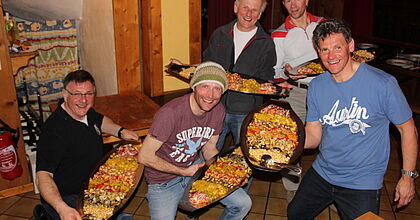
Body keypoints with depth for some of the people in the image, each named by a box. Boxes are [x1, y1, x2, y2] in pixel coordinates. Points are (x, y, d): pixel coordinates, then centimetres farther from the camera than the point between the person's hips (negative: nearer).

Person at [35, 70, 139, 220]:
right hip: (66, 199, -9)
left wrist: (120, 131, 5)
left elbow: (100, 120, 22)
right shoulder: (54, 130, -25)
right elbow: (43, 175, -32)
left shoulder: (83, 111, -1)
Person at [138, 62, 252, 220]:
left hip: (195, 166, 5)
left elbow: (209, 147, 4)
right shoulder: (170, 113, -30)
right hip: (164, 180, -5)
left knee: (243, 204, 2)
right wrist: (183, 172, -20)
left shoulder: (218, 110, -10)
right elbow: (145, 157, -22)